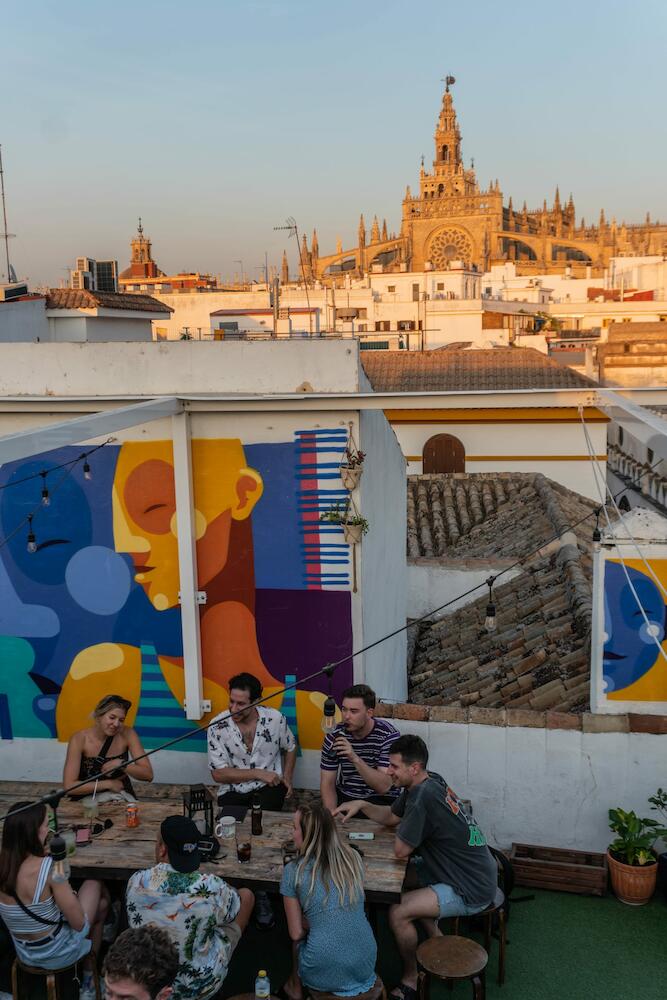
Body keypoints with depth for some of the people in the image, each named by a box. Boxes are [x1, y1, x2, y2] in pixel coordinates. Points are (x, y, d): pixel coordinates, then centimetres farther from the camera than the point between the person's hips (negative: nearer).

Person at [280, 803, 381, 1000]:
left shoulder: (293, 871, -11)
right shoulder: (353, 858, -1)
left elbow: (296, 933, -5)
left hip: (324, 975, -3)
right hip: (365, 967, 3)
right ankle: (369, 983, 23)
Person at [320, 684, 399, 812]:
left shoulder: (388, 735, -16)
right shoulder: (334, 736, -6)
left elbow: (384, 787, -23)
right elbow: (327, 783, -1)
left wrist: (355, 759, -35)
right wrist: (332, 813, -18)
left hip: (381, 800, -3)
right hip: (344, 798, 4)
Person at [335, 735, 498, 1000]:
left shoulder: (423, 796, -26)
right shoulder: (430, 781, 2)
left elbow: (400, 850, -18)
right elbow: (390, 816, 16)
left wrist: (403, 829, 2)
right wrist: (361, 805, 1)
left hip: (473, 890, -10)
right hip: (479, 872, 10)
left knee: (397, 913, -14)